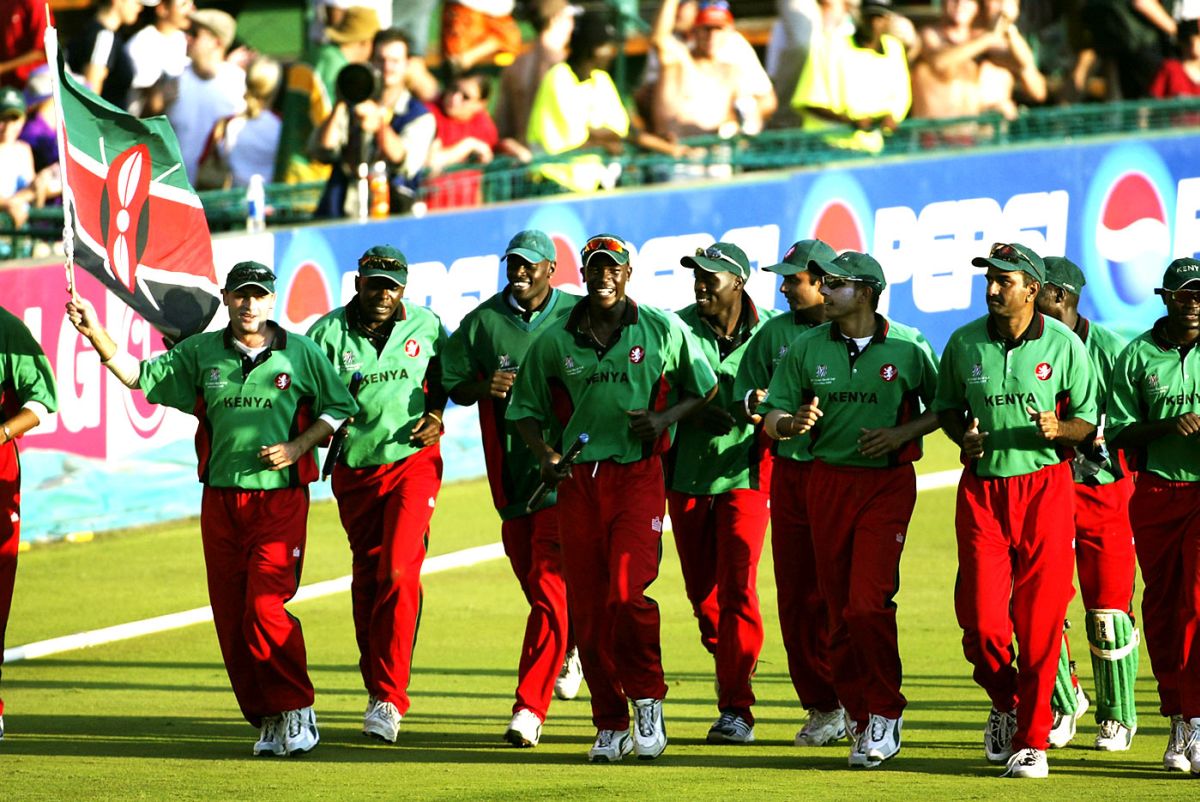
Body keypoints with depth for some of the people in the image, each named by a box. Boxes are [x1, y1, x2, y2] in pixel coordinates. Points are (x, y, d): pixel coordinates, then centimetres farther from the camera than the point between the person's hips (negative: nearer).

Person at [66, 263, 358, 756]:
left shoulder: (301, 353, 3)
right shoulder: (201, 353, 10)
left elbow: (337, 410, 7)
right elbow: (138, 375, 8)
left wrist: (297, 447, -8)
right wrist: (96, 335, -4)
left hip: (280, 499, -4)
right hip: (220, 502, 4)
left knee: (265, 608, -16)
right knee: (230, 618, 2)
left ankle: (296, 710, -4)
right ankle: (266, 720, 12)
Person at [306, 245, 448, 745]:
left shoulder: (426, 328, 2)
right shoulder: (328, 333, -3)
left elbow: (446, 375, 19)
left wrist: (437, 415, 3)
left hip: (413, 462, -1)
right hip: (354, 472, 2)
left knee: (398, 571, -17)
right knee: (366, 578, 9)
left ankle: (390, 698, -18)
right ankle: (376, 690, 23)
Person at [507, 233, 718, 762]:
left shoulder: (663, 331, 3)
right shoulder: (554, 342, 7)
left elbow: (705, 391, 11)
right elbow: (526, 409, 15)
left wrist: (664, 418, -7)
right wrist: (544, 455, -3)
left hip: (638, 476, -3)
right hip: (577, 480, 3)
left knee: (627, 594, -18)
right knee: (587, 609, 2)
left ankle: (648, 699, 3)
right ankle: (610, 726, 12)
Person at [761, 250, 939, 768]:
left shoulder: (908, 348, -2)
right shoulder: (806, 349, 5)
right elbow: (772, 419, 4)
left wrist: (901, 434, -10)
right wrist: (793, 423, -19)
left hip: (887, 483, -3)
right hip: (828, 482, 4)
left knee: (868, 604, -14)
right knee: (839, 609, 5)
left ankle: (885, 713, -3)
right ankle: (858, 715, 15)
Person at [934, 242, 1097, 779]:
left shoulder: (1065, 345, -2)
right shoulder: (964, 343, 4)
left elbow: (1087, 421, 4)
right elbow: (946, 406, 18)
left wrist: (1057, 429, -18)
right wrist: (963, 437, -3)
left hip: (1045, 487, -2)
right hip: (982, 489, 2)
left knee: (1040, 619, -4)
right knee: (980, 619, -5)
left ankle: (1032, 740, 5)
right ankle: (1005, 705, 25)